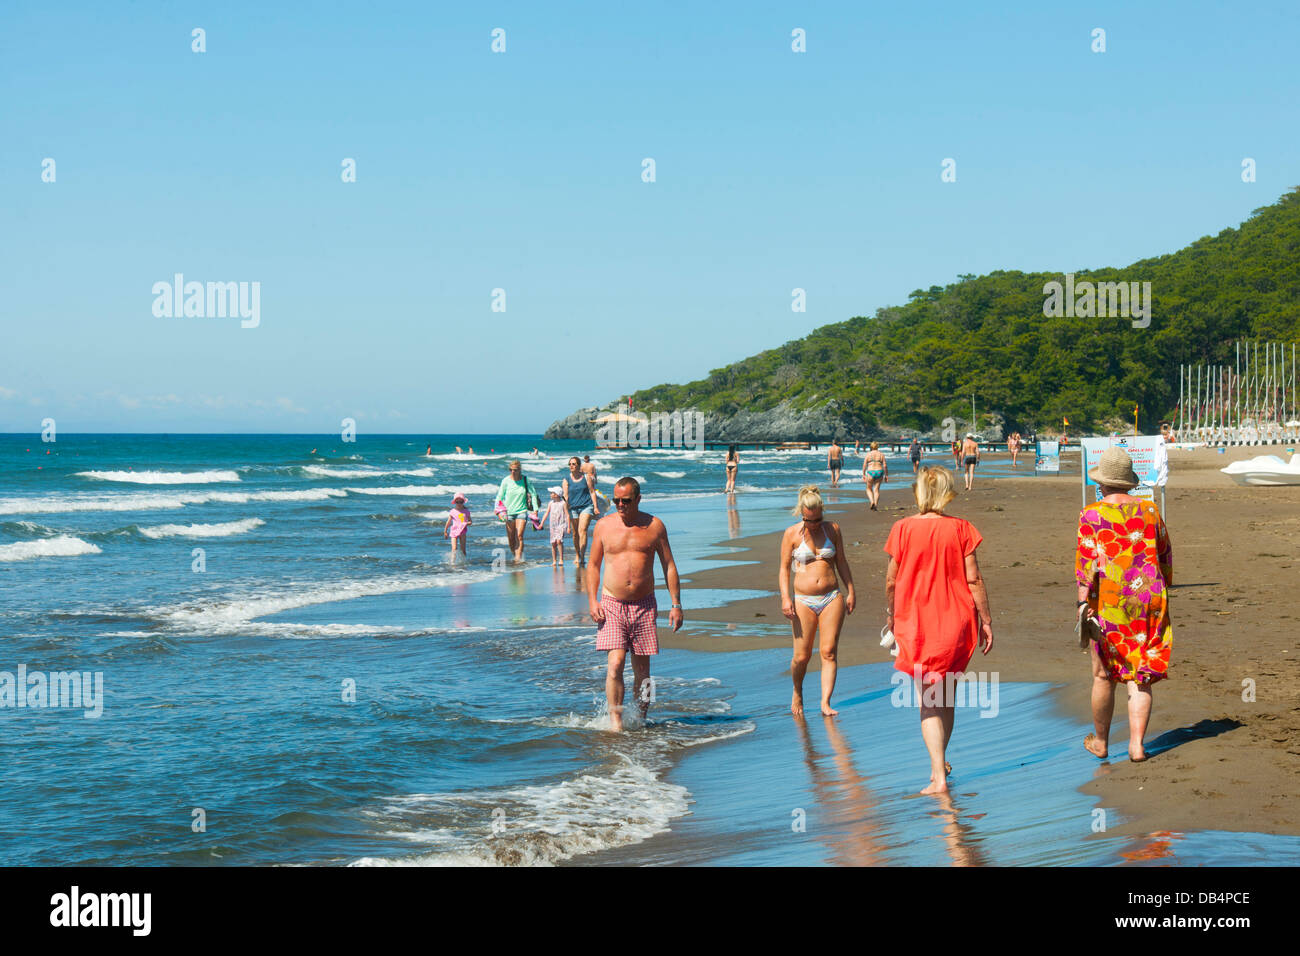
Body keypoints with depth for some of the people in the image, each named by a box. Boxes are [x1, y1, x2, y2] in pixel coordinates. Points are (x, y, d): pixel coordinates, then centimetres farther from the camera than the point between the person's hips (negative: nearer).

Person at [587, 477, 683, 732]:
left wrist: (676, 605, 2)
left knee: (642, 670, 4)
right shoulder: (603, 525, 5)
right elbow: (593, 565, 13)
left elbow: (669, 566, 8)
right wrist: (592, 601, 0)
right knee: (615, 664, -15)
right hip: (611, 605, -1)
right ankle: (615, 722, -14)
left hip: (644, 606, 1)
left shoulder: (654, 526, 4)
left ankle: (640, 721, 16)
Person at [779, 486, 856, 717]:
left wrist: (851, 591, 12)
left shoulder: (832, 529, 6)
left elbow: (841, 561, 14)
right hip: (804, 601, -1)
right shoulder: (792, 534, 0)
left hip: (832, 598, 2)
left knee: (829, 652, -7)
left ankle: (825, 702, -8)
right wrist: (785, 598, -9)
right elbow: (784, 567, 1)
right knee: (802, 656, 0)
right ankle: (797, 693, 27)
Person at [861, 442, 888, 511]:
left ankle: (872, 501, -7)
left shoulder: (868, 454, 1)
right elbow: (885, 465, 1)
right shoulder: (881, 454, 4)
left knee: (869, 489, 16)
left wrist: (863, 474, 6)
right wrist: (886, 475, 7)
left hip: (870, 472, -2)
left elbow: (864, 465, -2)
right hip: (879, 472, 2)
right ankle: (876, 506, 3)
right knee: (877, 490, 10)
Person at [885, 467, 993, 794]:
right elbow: (974, 579, -5)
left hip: (916, 623, -1)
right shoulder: (960, 528, -7)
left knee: (928, 700, 1)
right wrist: (986, 620, 4)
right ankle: (940, 764, 31)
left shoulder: (903, 528, -7)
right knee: (946, 697, 18)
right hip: (956, 621, 1)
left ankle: (939, 776, -10)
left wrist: (891, 613, 16)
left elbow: (891, 581, -1)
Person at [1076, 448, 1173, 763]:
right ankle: (1137, 744, 1)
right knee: (1140, 674, 6)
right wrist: (1161, 593, 25)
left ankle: (1101, 742, 24)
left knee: (1103, 674, 10)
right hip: (1148, 601, 3)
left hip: (1108, 602, -2)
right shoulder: (1149, 510, 6)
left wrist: (1084, 602, -12)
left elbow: (1086, 562, -12)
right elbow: (1166, 557, 14)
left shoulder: (1092, 515, -5)